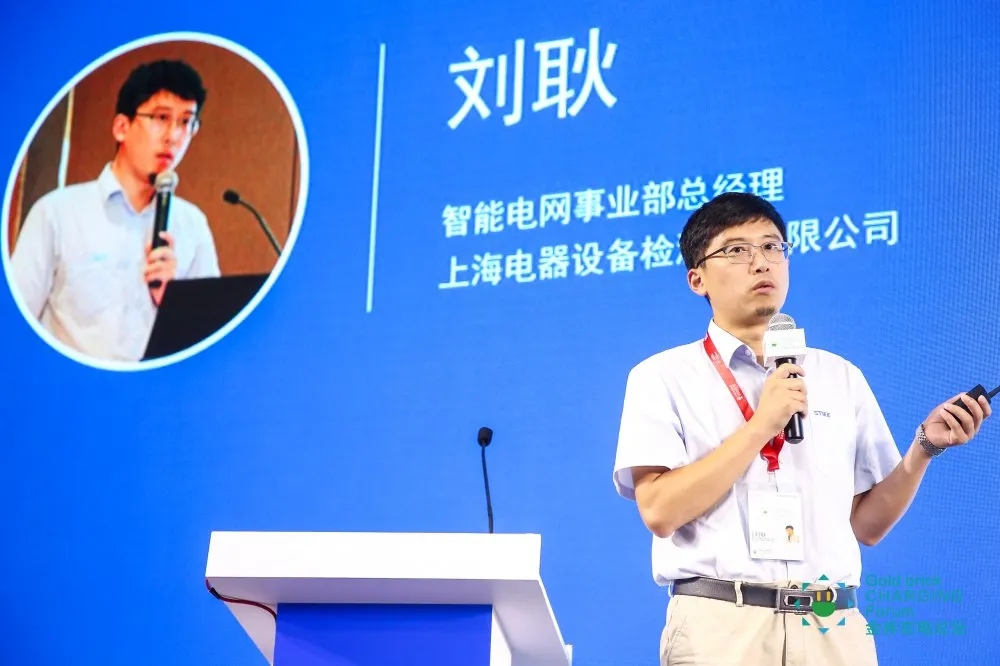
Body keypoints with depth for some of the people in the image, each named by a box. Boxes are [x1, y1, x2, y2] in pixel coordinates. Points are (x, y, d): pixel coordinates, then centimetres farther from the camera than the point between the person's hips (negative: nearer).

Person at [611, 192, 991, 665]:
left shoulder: (843, 378, 12)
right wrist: (761, 424, -12)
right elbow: (660, 511, -11)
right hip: (720, 627, -3)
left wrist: (924, 448, -1)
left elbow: (866, 525, 13)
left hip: (834, 627, 3)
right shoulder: (663, 377, 1)